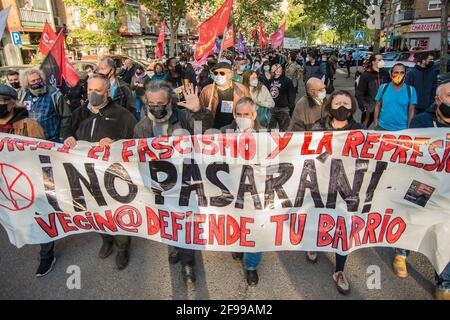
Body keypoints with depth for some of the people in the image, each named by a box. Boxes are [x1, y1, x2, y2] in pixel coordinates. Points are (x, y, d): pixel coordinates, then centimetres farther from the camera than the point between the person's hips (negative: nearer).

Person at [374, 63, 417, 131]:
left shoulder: (411, 90, -3)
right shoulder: (383, 88, -3)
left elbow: (411, 111, 0)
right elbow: (377, 106, 2)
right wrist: (375, 124, -1)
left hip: (402, 129, 0)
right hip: (382, 127, 0)